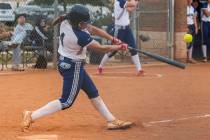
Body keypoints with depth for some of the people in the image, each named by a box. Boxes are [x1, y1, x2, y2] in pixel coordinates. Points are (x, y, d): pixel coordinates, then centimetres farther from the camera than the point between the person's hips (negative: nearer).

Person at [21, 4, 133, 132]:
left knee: (93, 93, 16)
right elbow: (101, 48, -19)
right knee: (66, 102, -2)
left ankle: (112, 121, 24)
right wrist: (119, 47, -4)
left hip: (66, 63, 10)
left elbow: (91, 28, 1)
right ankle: (32, 116, -4)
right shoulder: (80, 36, -31)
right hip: (73, 68, -10)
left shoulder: (65, 22, -9)